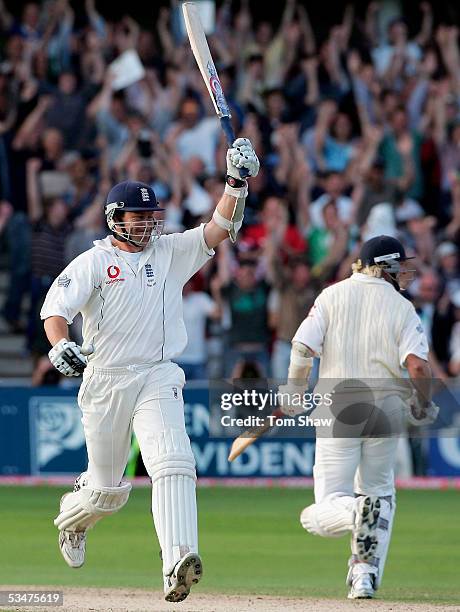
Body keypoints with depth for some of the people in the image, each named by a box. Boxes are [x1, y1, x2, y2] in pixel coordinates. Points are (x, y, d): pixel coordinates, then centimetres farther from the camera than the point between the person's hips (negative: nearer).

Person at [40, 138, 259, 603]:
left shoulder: (171, 252, 7)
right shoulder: (92, 263, -1)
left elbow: (221, 228, -3)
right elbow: (55, 308, -13)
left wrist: (236, 182, -20)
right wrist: (60, 345, -34)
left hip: (158, 379, 1)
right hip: (104, 383, -1)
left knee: (173, 464, -23)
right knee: (107, 488, 10)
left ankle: (177, 565, -35)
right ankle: (71, 521, 46)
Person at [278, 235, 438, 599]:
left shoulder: (333, 296, 2)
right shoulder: (402, 308, 0)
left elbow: (302, 349, -6)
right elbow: (418, 366, -12)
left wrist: (293, 392, 10)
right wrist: (424, 406, 6)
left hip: (337, 413, 0)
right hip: (386, 414, 0)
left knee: (327, 509, 2)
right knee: (380, 492, 21)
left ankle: (355, 511, -32)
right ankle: (367, 574, 9)